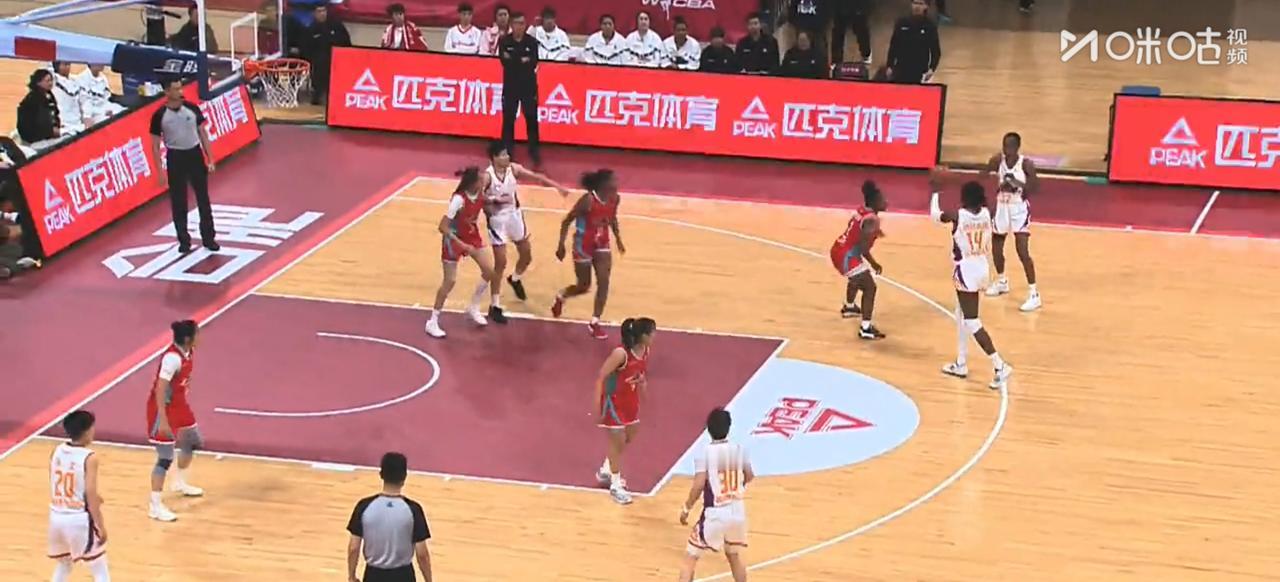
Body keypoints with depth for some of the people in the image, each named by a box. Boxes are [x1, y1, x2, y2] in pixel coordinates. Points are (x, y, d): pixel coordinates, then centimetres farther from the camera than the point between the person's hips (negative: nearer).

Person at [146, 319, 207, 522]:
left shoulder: (188, 352, -3)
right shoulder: (172, 358, -29)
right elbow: (160, 390, -30)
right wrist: (163, 420, -31)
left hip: (178, 404, 9)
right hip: (163, 407, -9)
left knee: (194, 441, 25)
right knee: (166, 458, -7)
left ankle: (180, 483, 47)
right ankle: (155, 506, 0)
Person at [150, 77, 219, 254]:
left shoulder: (192, 108, -4)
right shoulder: (160, 115, -9)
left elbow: (203, 133, 5)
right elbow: (155, 144, -2)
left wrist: (210, 159, 2)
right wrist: (160, 171, -6)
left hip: (195, 154, 2)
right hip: (175, 158, -2)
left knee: (203, 198, 7)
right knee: (178, 202, 5)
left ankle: (208, 238, 17)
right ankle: (184, 240, 16)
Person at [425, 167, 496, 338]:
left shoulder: (480, 195, -12)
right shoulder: (458, 199, -32)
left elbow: (486, 209, 14)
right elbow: (443, 227, -30)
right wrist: (461, 244, -33)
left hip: (472, 236, 6)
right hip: (454, 239, -6)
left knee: (489, 271, 2)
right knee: (450, 281, -4)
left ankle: (474, 308, 24)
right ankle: (432, 323, 8)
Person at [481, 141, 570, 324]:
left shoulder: (513, 169, -7)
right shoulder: (487, 176, -22)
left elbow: (536, 177, -4)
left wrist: (556, 186, -11)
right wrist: (495, 200, -37)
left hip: (515, 215, 6)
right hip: (497, 220, -6)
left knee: (527, 256, 17)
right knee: (500, 263, -7)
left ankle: (515, 279, 51)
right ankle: (495, 306, 3)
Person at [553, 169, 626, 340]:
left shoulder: (615, 198, -8)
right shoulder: (588, 200, -27)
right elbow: (567, 221, -18)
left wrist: (618, 240, 13)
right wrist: (561, 245, -17)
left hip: (602, 245, 5)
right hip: (584, 245, -5)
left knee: (604, 282, -7)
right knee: (584, 286, 8)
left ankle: (594, 323, 3)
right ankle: (560, 297, 41)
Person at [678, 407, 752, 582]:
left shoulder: (704, 453, -15)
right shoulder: (740, 450, -2)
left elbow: (698, 486, -20)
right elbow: (749, 477, 13)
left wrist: (686, 509, -5)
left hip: (714, 515, -4)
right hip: (737, 513, 4)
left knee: (690, 558, 9)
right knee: (734, 555, 27)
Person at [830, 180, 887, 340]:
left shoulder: (861, 210, 6)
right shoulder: (871, 220, -21)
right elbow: (863, 247, -25)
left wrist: (874, 232, 32)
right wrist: (873, 263, -11)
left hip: (838, 251, 10)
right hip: (846, 256, -10)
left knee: (857, 278, 36)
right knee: (869, 287, -8)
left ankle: (849, 307, 61)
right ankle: (865, 329, -13)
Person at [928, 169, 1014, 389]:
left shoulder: (958, 215, -18)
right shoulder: (986, 214, -3)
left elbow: (935, 215, 0)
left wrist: (935, 191, 15)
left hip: (966, 270, -7)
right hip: (981, 267, 7)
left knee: (972, 321, -4)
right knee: (962, 315, 23)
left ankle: (1000, 366, -13)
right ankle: (961, 364, 32)